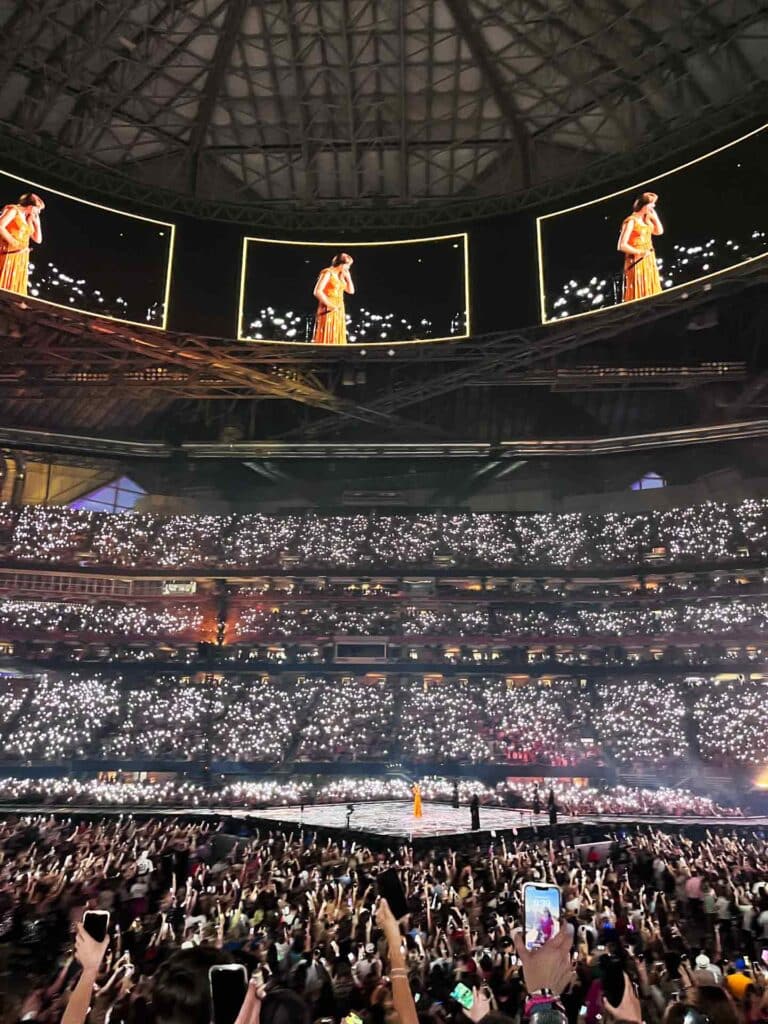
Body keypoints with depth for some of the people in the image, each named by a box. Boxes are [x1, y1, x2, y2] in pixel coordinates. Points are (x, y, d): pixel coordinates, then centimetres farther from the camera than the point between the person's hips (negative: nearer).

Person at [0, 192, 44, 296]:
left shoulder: (28, 220, 19)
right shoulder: (14, 210, -2)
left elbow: (38, 239, 21)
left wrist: (37, 223, 13)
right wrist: (14, 242, -17)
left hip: (21, 258, 8)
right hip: (9, 253, -8)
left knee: (17, 289, 1)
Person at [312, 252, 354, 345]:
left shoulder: (341, 276, 15)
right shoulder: (328, 273, -9)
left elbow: (351, 291, 20)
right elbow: (317, 292, -17)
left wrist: (348, 277, 8)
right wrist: (330, 306, -18)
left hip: (339, 311, 8)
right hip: (328, 311, -8)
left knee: (337, 340, 7)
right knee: (326, 340, -10)